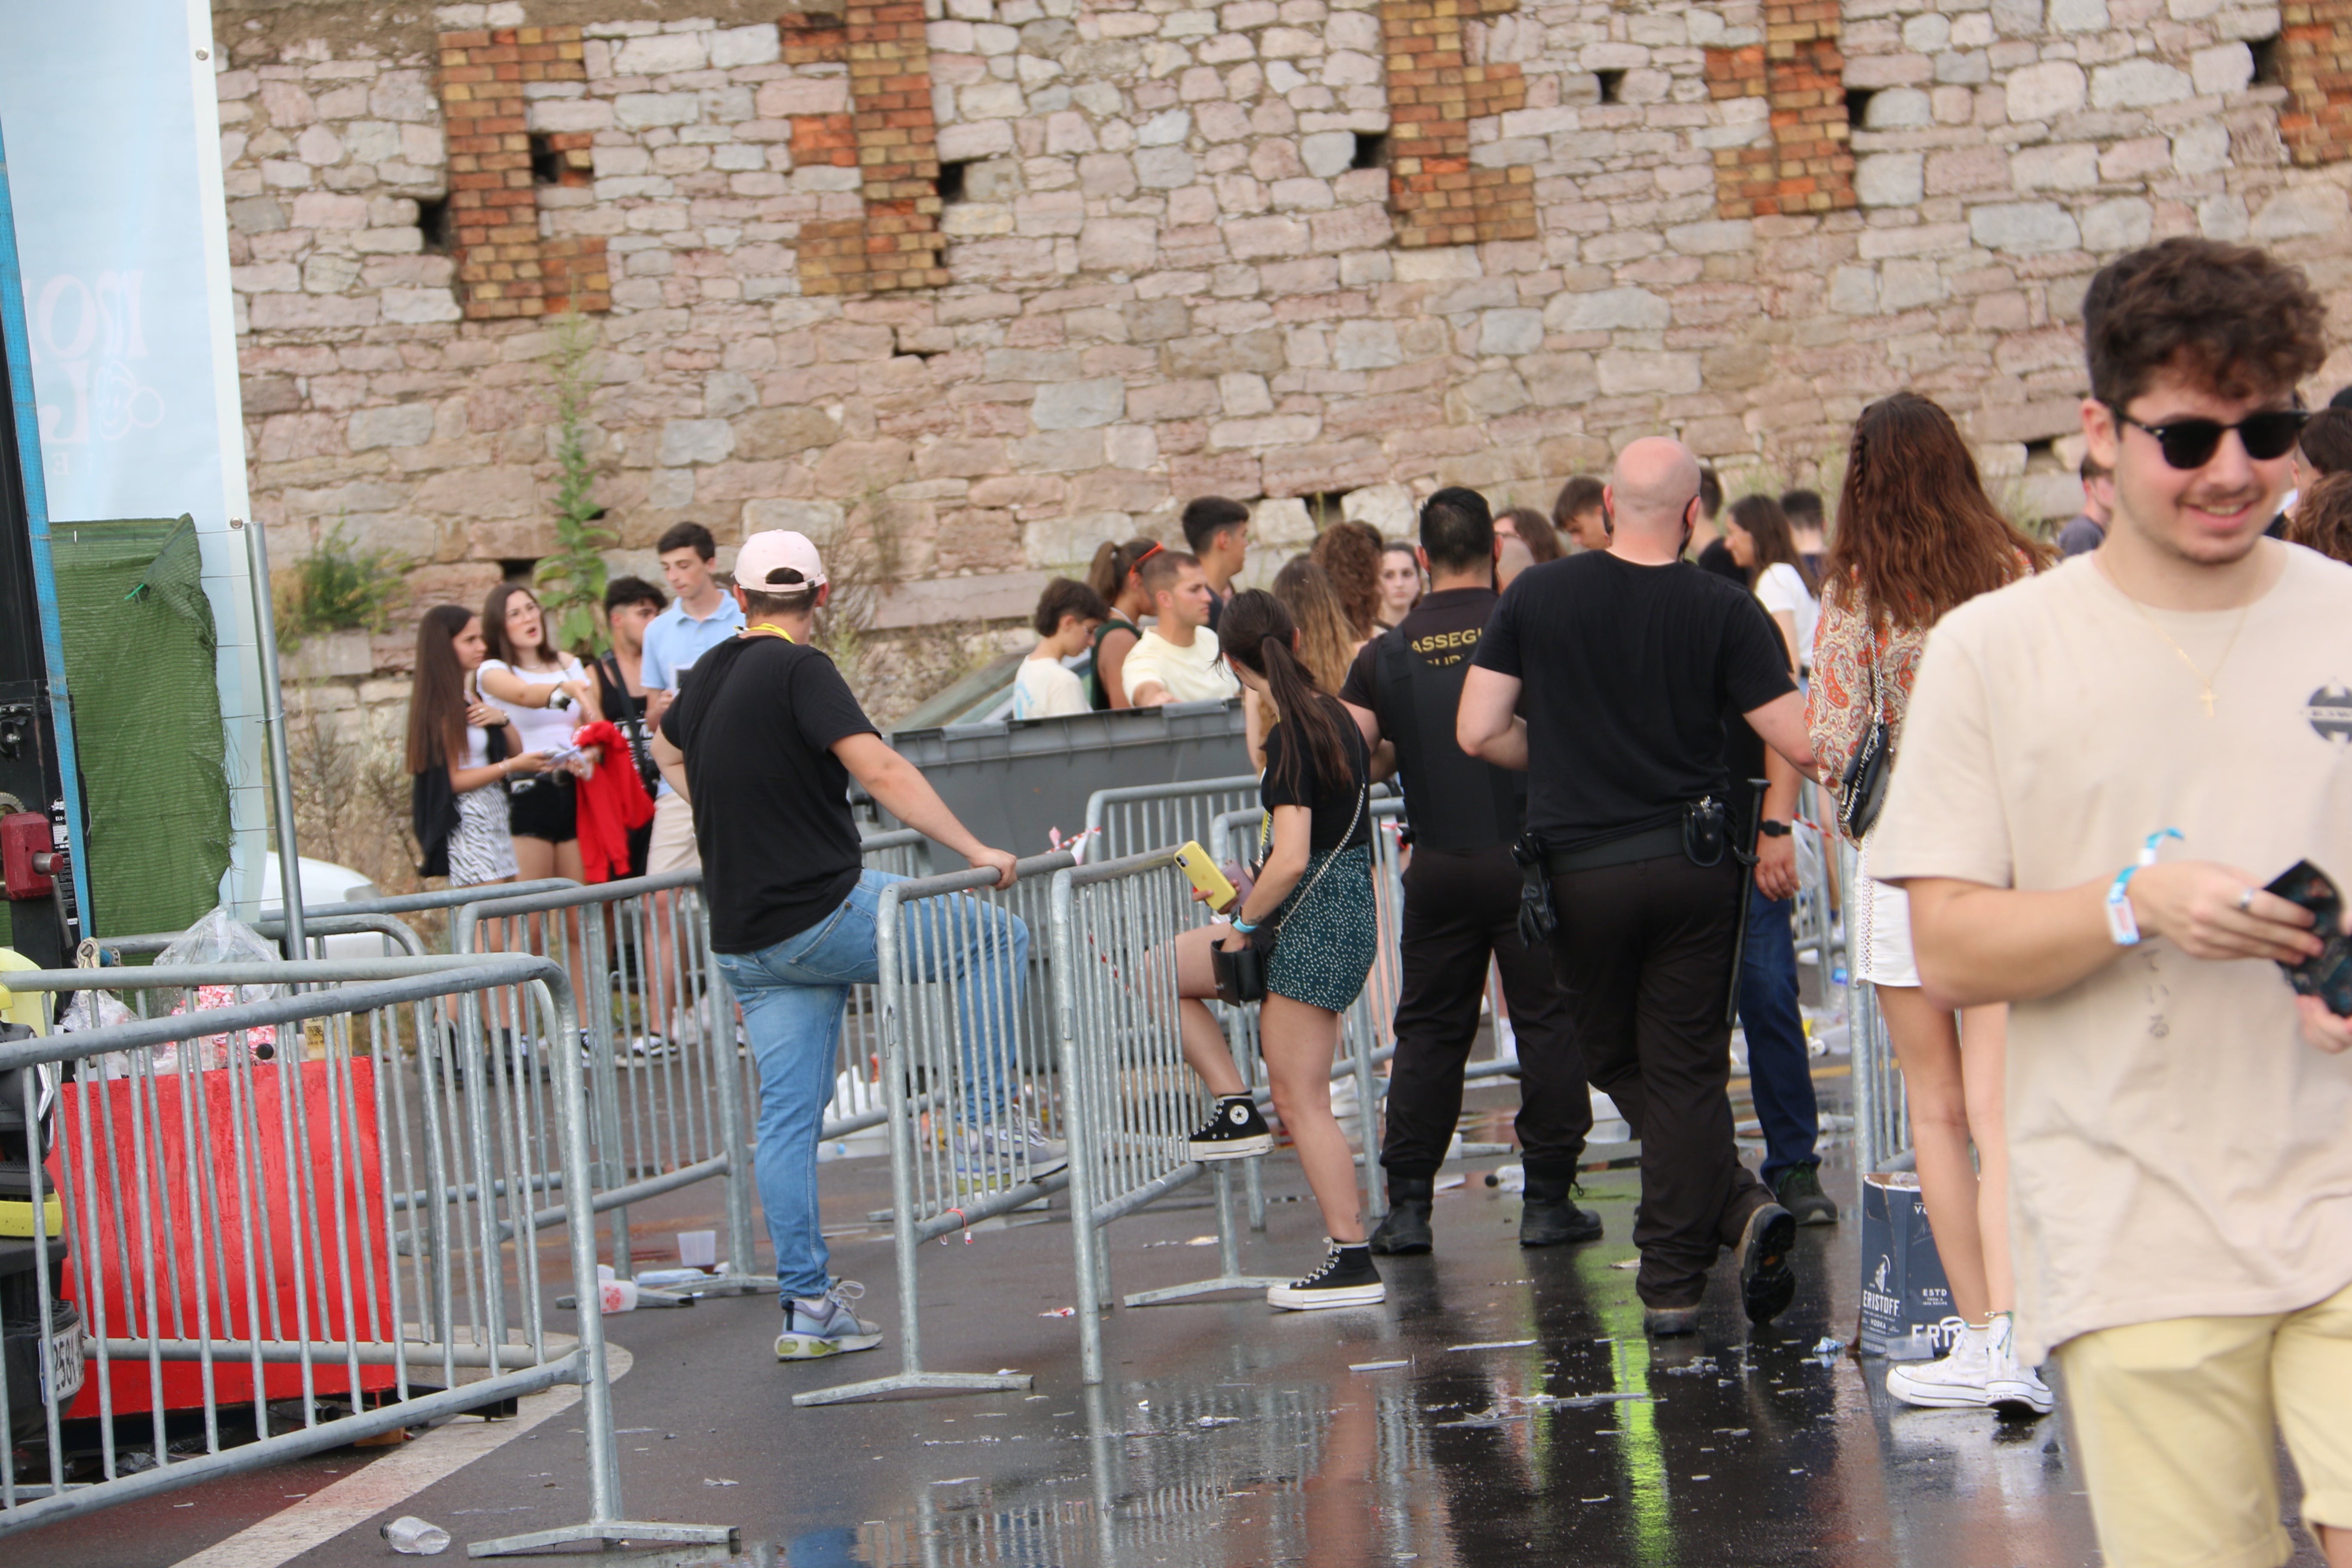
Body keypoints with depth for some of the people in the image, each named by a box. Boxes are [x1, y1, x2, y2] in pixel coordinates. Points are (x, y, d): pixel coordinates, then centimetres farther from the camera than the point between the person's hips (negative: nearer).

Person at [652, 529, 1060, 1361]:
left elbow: (669, 750, 35)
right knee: (996, 934, 7)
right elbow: (878, 770, -23)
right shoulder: (798, 671, -12)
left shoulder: (707, 675, 12)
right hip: (823, 912, -7)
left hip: (745, 939, 7)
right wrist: (974, 850, -21)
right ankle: (987, 1118, 1)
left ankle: (806, 1305, 7)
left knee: (787, 1115, 8)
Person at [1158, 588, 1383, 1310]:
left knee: (1301, 1099, -4)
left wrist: (1243, 924, -9)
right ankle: (1237, 1108, 10)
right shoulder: (1335, 716, 10)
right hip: (1345, 908, 10)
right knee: (1161, 971, 16)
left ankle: (1354, 1263, -2)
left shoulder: (1290, 737, -18)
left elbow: (1292, 859, -23)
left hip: (1314, 922, -10)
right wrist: (1255, 894, 25)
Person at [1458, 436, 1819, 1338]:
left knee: (1617, 1065, 15)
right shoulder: (1722, 611, -7)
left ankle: (1738, 1207, 0)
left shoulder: (1538, 598, -3)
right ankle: (1673, 1282, 3)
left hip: (1581, 872, 0)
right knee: (1686, 1072, 7)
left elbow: (1478, 733, -2)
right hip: (1691, 862, 0)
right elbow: (1802, 745, -10)